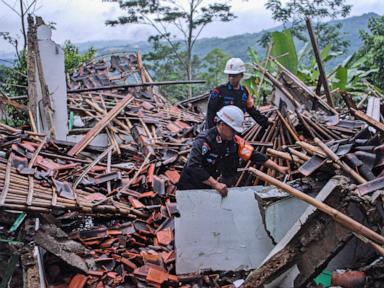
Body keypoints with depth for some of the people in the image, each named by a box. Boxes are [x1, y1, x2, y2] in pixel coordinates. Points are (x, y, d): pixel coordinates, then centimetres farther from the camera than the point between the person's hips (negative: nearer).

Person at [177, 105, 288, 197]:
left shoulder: (234, 141, -8)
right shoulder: (204, 140, -28)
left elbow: (254, 155, -4)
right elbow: (193, 167, -37)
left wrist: (278, 168, -10)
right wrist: (216, 184, -40)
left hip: (208, 186, 6)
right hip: (190, 186, -6)